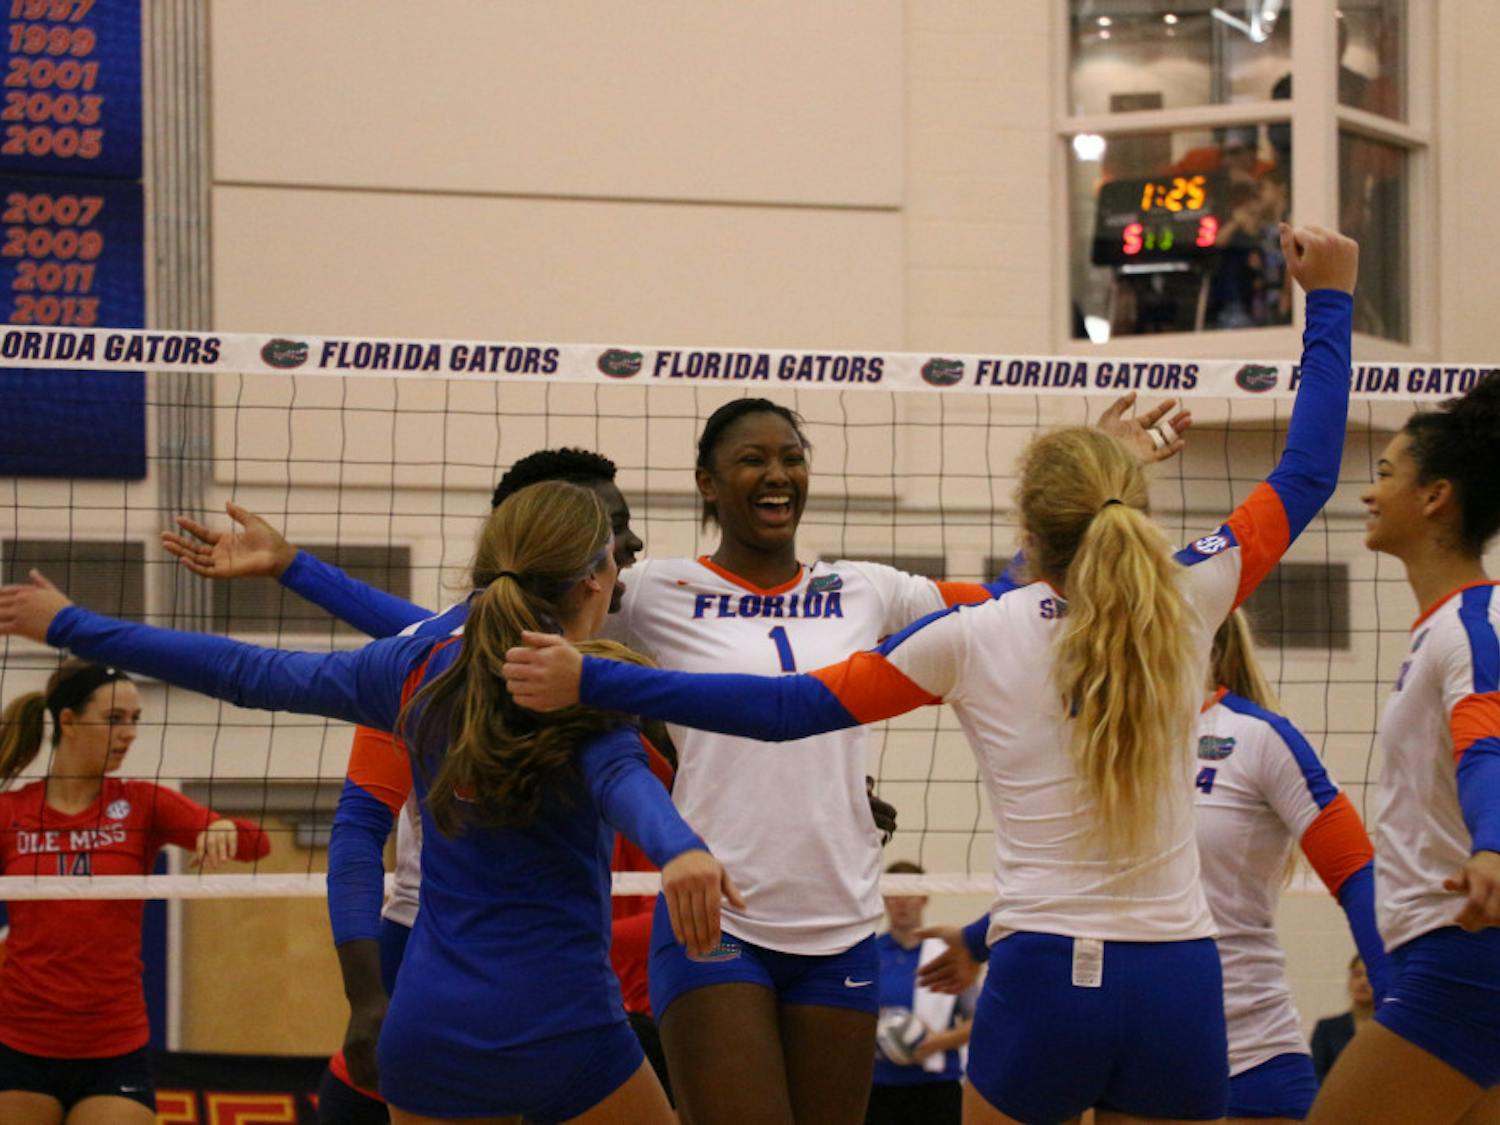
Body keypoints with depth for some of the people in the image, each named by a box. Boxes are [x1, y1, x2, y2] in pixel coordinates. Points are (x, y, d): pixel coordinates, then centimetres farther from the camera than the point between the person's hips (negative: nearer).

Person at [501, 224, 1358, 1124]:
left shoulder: (975, 636, -1)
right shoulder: (1187, 606, 3)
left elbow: (789, 707, 0)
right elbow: (1307, 474, 15)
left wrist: (592, 681, 2)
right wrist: (1330, 300, 25)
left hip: (1044, 982, -1)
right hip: (1179, 985, 2)